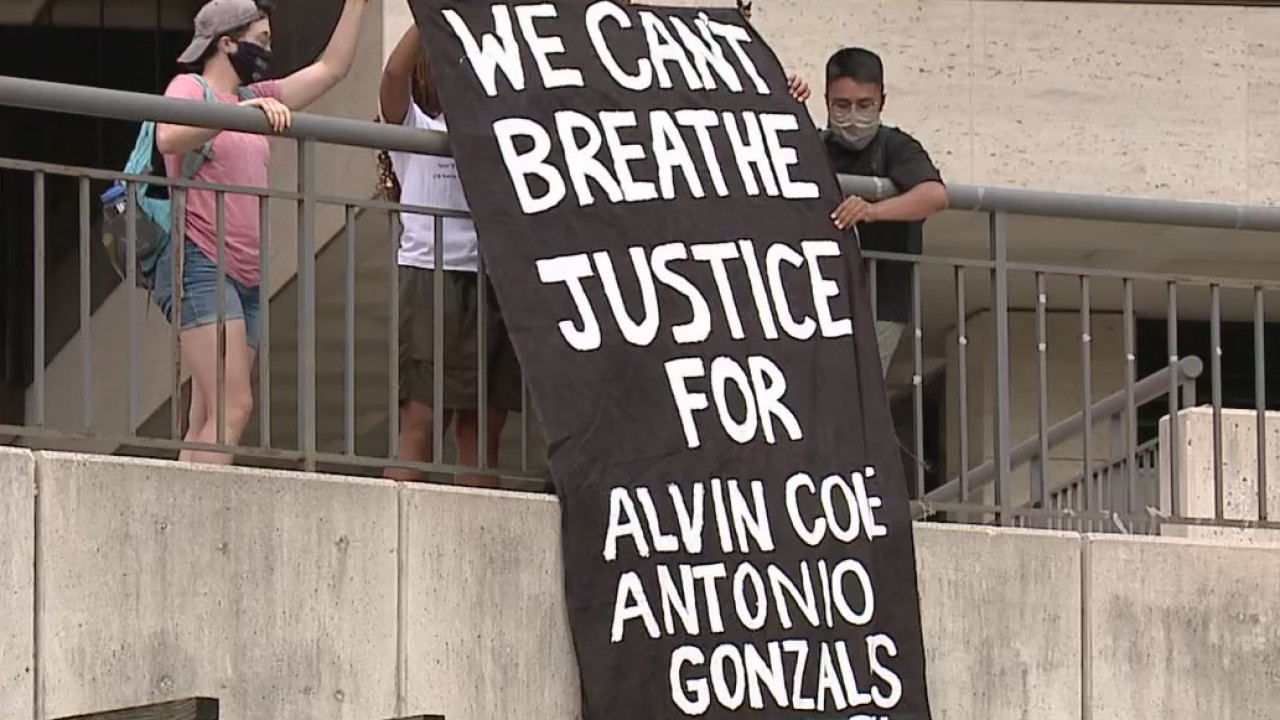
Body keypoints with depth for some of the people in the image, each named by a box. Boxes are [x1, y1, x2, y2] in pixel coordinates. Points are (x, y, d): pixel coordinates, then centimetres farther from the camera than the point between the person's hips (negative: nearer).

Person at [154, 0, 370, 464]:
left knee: (209, 417, -1)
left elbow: (331, 68, 25)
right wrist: (240, 111, -27)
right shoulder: (190, 88, -1)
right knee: (233, 405, -21)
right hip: (200, 267, -8)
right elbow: (168, 139, -22)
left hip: (246, 280, 8)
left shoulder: (256, 98, 22)